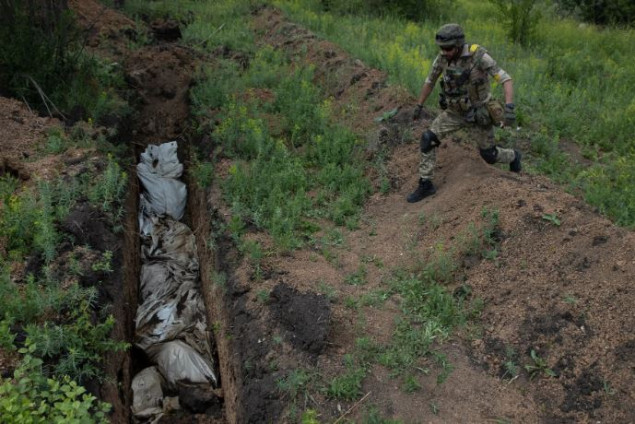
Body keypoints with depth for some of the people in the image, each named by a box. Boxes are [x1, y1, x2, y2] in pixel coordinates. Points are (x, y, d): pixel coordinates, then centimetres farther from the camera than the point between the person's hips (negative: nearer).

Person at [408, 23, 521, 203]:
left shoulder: (479, 56, -27)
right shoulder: (442, 57, -12)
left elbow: (506, 80, -27)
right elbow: (430, 81, 5)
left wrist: (509, 107, -41)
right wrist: (419, 106, 13)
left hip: (478, 113, -4)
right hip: (455, 111, 4)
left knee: (489, 156, 9)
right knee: (428, 139, -14)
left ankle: (512, 156, 46)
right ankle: (425, 185, -2)